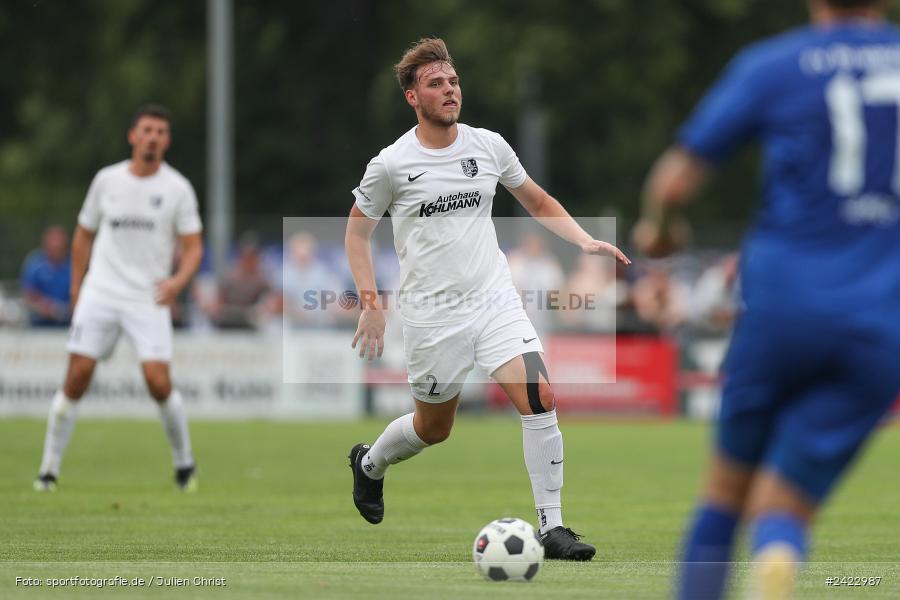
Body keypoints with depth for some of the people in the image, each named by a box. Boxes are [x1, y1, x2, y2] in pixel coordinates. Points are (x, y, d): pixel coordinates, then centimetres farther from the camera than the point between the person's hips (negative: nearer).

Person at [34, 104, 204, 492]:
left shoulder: (177, 189, 0)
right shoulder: (107, 180, 6)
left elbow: (193, 246, 0)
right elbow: (84, 234, 17)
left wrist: (178, 280, -20)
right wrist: (76, 287, 15)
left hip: (149, 300, -2)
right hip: (100, 293, 2)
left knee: (158, 381, -14)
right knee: (77, 376, -6)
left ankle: (184, 464, 9)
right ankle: (49, 470, 3)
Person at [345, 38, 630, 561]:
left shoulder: (489, 146, 3)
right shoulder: (391, 164, -6)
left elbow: (539, 203, 17)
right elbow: (358, 229, 6)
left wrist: (585, 240, 1)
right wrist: (371, 305, -2)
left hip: (496, 300, 2)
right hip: (432, 315, -2)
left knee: (540, 398, -17)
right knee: (433, 428, 11)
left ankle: (552, 527, -12)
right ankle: (369, 464, 45)